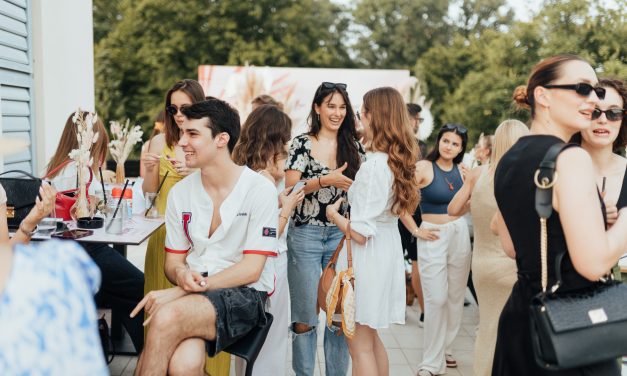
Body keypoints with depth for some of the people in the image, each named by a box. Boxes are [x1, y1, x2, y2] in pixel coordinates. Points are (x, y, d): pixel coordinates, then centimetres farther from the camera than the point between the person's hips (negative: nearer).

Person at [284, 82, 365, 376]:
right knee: (305, 315, -1)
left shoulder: (354, 147, 9)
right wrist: (326, 180, -20)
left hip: (341, 234, 3)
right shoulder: (301, 144, -1)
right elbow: (290, 188, -9)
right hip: (306, 234, -3)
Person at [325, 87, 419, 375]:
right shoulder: (398, 161, 4)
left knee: (360, 346, 2)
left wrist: (333, 214, -5)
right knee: (371, 339, 22)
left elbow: (360, 232, -21)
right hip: (388, 247, 9)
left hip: (367, 253, -9)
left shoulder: (374, 166, -22)